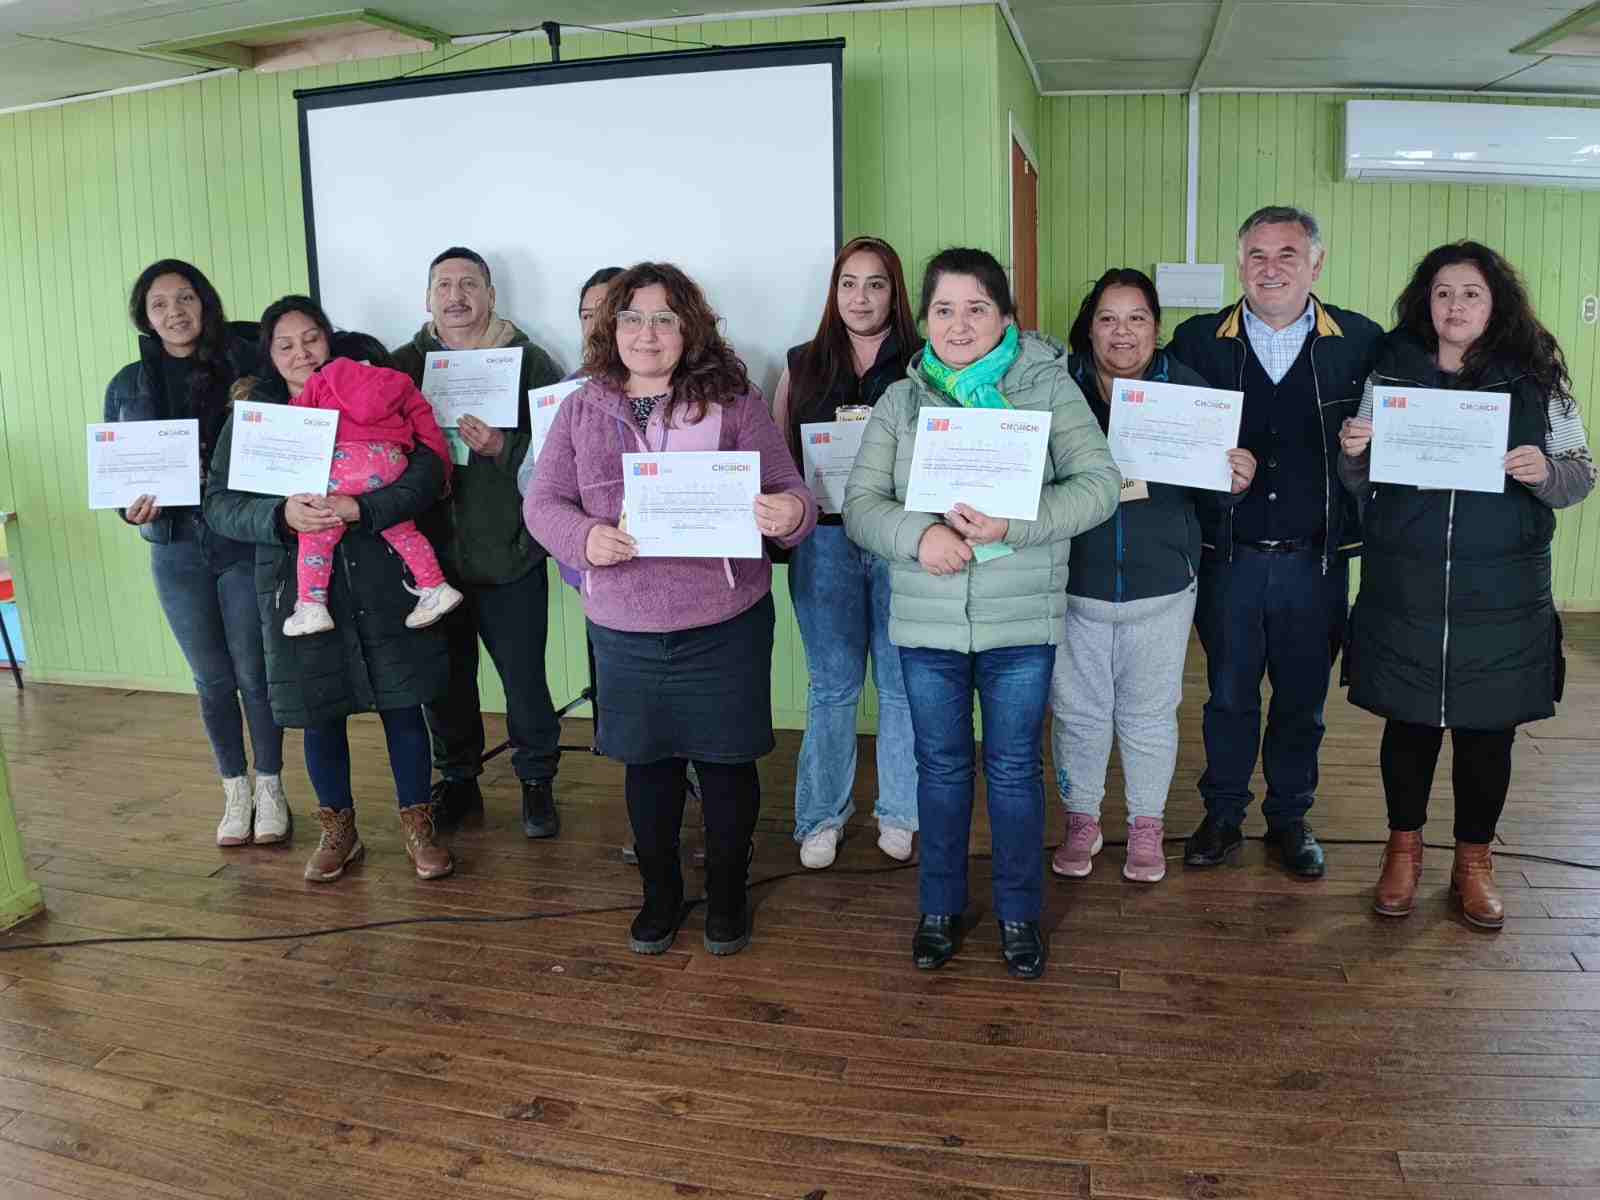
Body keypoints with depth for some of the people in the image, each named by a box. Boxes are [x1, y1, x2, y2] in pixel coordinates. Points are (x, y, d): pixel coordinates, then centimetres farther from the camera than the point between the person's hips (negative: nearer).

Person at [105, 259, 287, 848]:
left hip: (244, 540, -2)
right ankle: (235, 791, 25)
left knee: (255, 672, 3)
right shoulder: (128, 385, 6)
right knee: (213, 678, 11)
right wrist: (130, 507, -10)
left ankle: (270, 788, 20)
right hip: (176, 549, 2)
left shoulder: (245, 363, -1)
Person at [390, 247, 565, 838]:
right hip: (430, 551, 3)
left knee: (524, 675, 3)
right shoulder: (403, 364, 9)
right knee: (445, 675, 13)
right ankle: (457, 779, 31)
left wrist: (501, 446, -22)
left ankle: (537, 782, 22)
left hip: (508, 551, -3)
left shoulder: (527, 359, 0)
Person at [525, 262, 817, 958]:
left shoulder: (734, 401, -1)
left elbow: (788, 494, 0)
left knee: (725, 761, 10)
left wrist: (790, 513, -25)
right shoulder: (582, 410, 5)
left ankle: (727, 892, 32)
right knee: (647, 761, 15)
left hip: (724, 624, -2)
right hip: (624, 628, 2)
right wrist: (584, 538, -16)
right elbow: (543, 500, 5)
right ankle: (660, 891, 36)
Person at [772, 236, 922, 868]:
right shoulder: (803, 364, 11)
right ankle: (822, 815, 21)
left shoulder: (921, 364, 4)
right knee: (831, 685, 8)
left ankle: (899, 812, 21)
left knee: (902, 683, 4)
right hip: (825, 539, 2)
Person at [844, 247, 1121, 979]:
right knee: (941, 767, 14)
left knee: (1014, 769, 10)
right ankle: (940, 908, 32)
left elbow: (1099, 485, -10)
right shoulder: (900, 401, 4)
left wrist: (1011, 525, -24)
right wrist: (919, 535, -23)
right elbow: (861, 503, -2)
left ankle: (1019, 914, 29)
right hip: (926, 622, 2)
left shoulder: (1049, 387, -2)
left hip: (1021, 622, -1)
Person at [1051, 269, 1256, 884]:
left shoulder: (1187, 388, -4)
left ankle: (1147, 827, 34)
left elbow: (1208, 496, -1)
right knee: (1077, 711, 12)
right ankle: (1082, 822, 33)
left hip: (1161, 587, 1)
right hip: (1075, 585, 0)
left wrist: (1236, 481, -22)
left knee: (1149, 715, 14)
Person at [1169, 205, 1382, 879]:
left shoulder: (1361, 342, -1)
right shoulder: (1196, 341, 0)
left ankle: (1290, 818, 32)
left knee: (1302, 701, 13)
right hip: (1227, 559, 0)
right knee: (1228, 695, 12)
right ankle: (1223, 816, 30)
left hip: (1316, 562, 0)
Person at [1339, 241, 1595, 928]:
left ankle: (1474, 863, 28)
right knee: (1408, 723, 10)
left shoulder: (1535, 379, 2)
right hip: (1404, 593, 0)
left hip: (1502, 599, 0)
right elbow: (1362, 485, 9)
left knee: (1488, 731, 10)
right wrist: (1353, 453, -13)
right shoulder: (1390, 372, 4)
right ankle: (1404, 850, 30)